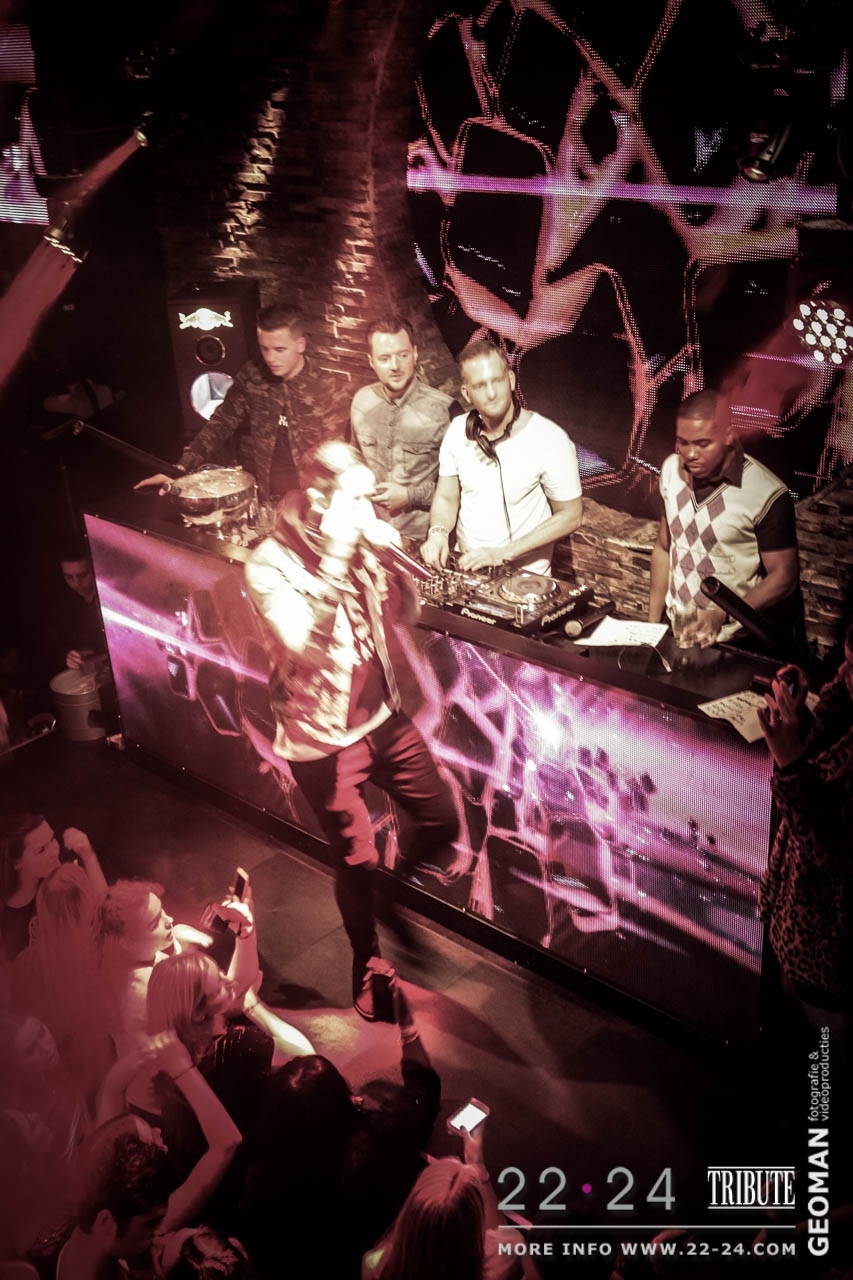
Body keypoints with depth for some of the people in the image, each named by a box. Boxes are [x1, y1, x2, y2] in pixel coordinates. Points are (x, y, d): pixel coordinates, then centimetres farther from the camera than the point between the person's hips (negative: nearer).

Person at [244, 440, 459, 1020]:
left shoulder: (355, 544, -3)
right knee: (358, 862, 5)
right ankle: (368, 967, 32)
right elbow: (306, 644, -33)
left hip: (384, 716, 6)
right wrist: (333, 557, -34)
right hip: (324, 739, -6)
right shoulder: (269, 565, -19)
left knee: (443, 823, 11)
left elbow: (406, 610, 2)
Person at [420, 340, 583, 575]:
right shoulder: (458, 430, 0)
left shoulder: (550, 440, -14)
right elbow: (446, 497, 9)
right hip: (465, 565, 3)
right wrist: (438, 533, -13)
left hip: (523, 575, -3)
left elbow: (570, 515, -8)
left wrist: (504, 553, -15)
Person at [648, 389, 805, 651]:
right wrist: (653, 620, 10)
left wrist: (722, 615, -22)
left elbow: (783, 576, -9)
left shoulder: (766, 494, -15)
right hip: (679, 630, 4)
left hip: (741, 641, -4)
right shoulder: (671, 470, 2)